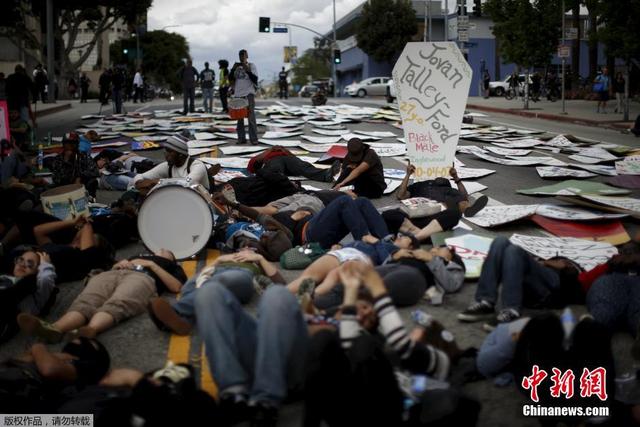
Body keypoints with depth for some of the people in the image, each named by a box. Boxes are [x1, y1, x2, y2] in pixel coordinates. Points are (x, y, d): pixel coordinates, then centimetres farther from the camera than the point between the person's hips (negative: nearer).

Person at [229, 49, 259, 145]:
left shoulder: (251, 66, 2)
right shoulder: (236, 66, 13)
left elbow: (255, 79, -7)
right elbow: (230, 79, 9)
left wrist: (247, 70, -18)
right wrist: (233, 69, -5)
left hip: (248, 93, -4)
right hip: (238, 94, 4)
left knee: (251, 117, -10)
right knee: (239, 117, 5)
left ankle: (253, 139, -10)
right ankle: (241, 138, 10)